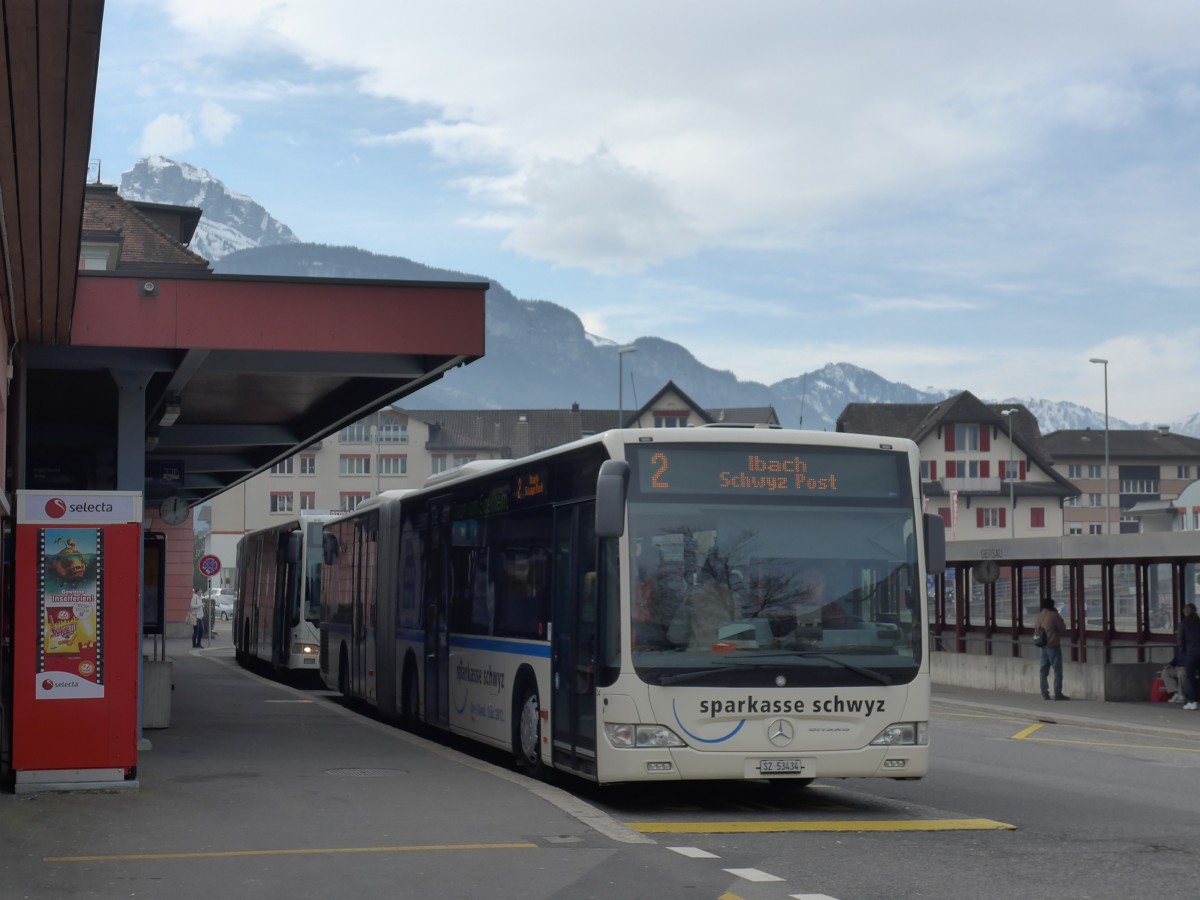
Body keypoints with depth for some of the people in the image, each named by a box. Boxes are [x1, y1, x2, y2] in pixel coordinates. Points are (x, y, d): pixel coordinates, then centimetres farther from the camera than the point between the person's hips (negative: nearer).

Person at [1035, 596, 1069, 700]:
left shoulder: (1039, 616, 6)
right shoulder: (1054, 615, -13)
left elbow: (1036, 627, 14)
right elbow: (1063, 629, -7)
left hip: (1043, 646, 6)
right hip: (1053, 646, -6)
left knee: (1043, 670, 9)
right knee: (1057, 670, -1)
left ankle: (1044, 693, 9)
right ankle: (1058, 693, -3)